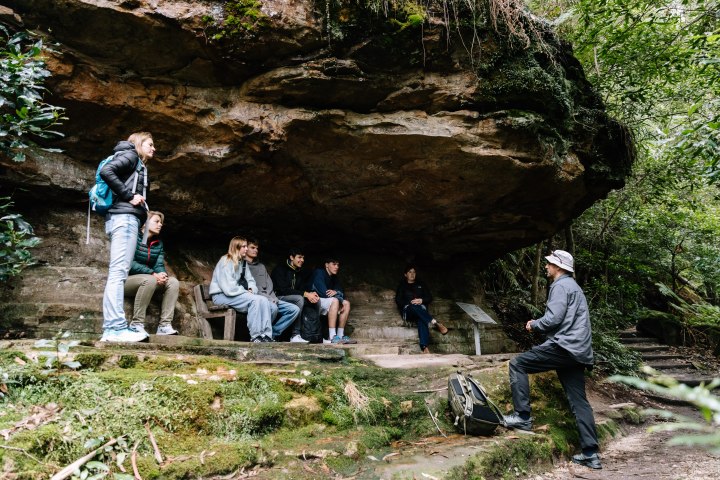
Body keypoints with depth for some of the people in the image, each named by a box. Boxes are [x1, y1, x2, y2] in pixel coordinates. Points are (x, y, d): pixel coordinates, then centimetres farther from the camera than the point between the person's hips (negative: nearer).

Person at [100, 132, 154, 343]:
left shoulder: (139, 166, 29)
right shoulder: (130, 155, 4)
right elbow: (106, 171, -14)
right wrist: (128, 196, -13)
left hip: (127, 218, 10)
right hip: (124, 216, -10)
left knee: (119, 273, 3)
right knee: (118, 271, -17)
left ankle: (112, 327, 1)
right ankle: (116, 327, -22)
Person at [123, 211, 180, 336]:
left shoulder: (158, 243, 11)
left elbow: (159, 265, 2)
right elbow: (130, 263, -19)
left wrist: (162, 274, -22)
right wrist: (153, 274, -28)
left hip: (148, 281, 7)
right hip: (128, 280, -7)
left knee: (173, 282, -16)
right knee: (150, 280, -36)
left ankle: (165, 325, -22)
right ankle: (136, 324, -28)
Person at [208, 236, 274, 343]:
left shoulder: (243, 262, 12)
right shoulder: (226, 262, -13)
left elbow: (250, 280, 15)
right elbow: (229, 288, -21)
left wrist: (252, 289, -7)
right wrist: (246, 292, -14)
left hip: (237, 294, 8)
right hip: (222, 295, -8)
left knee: (264, 300, -16)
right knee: (255, 300, -29)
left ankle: (266, 335, -20)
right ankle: (255, 336, -23)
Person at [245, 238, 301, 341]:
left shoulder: (261, 266, 28)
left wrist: (272, 298, -2)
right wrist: (267, 298, -15)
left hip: (269, 299, 7)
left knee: (295, 309, -8)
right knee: (273, 308, -36)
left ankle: (273, 334, -8)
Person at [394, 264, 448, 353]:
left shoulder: (421, 284, 25)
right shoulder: (402, 285, 20)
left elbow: (429, 297, 15)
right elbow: (398, 301, 7)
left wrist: (422, 300, -8)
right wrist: (410, 302, -10)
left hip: (421, 309, 1)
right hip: (408, 311, -1)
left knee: (422, 319, -39)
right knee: (414, 306, -40)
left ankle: (424, 347, -55)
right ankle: (435, 323, -51)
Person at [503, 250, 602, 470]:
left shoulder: (561, 285, -7)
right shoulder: (573, 286, 25)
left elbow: (553, 318, -18)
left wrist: (534, 325, -1)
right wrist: (540, 324, 19)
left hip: (564, 347, -10)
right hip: (577, 351, 10)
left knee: (517, 364, -3)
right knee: (579, 401, 10)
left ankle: (523, 416, -4)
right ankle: (591, 454, 12)